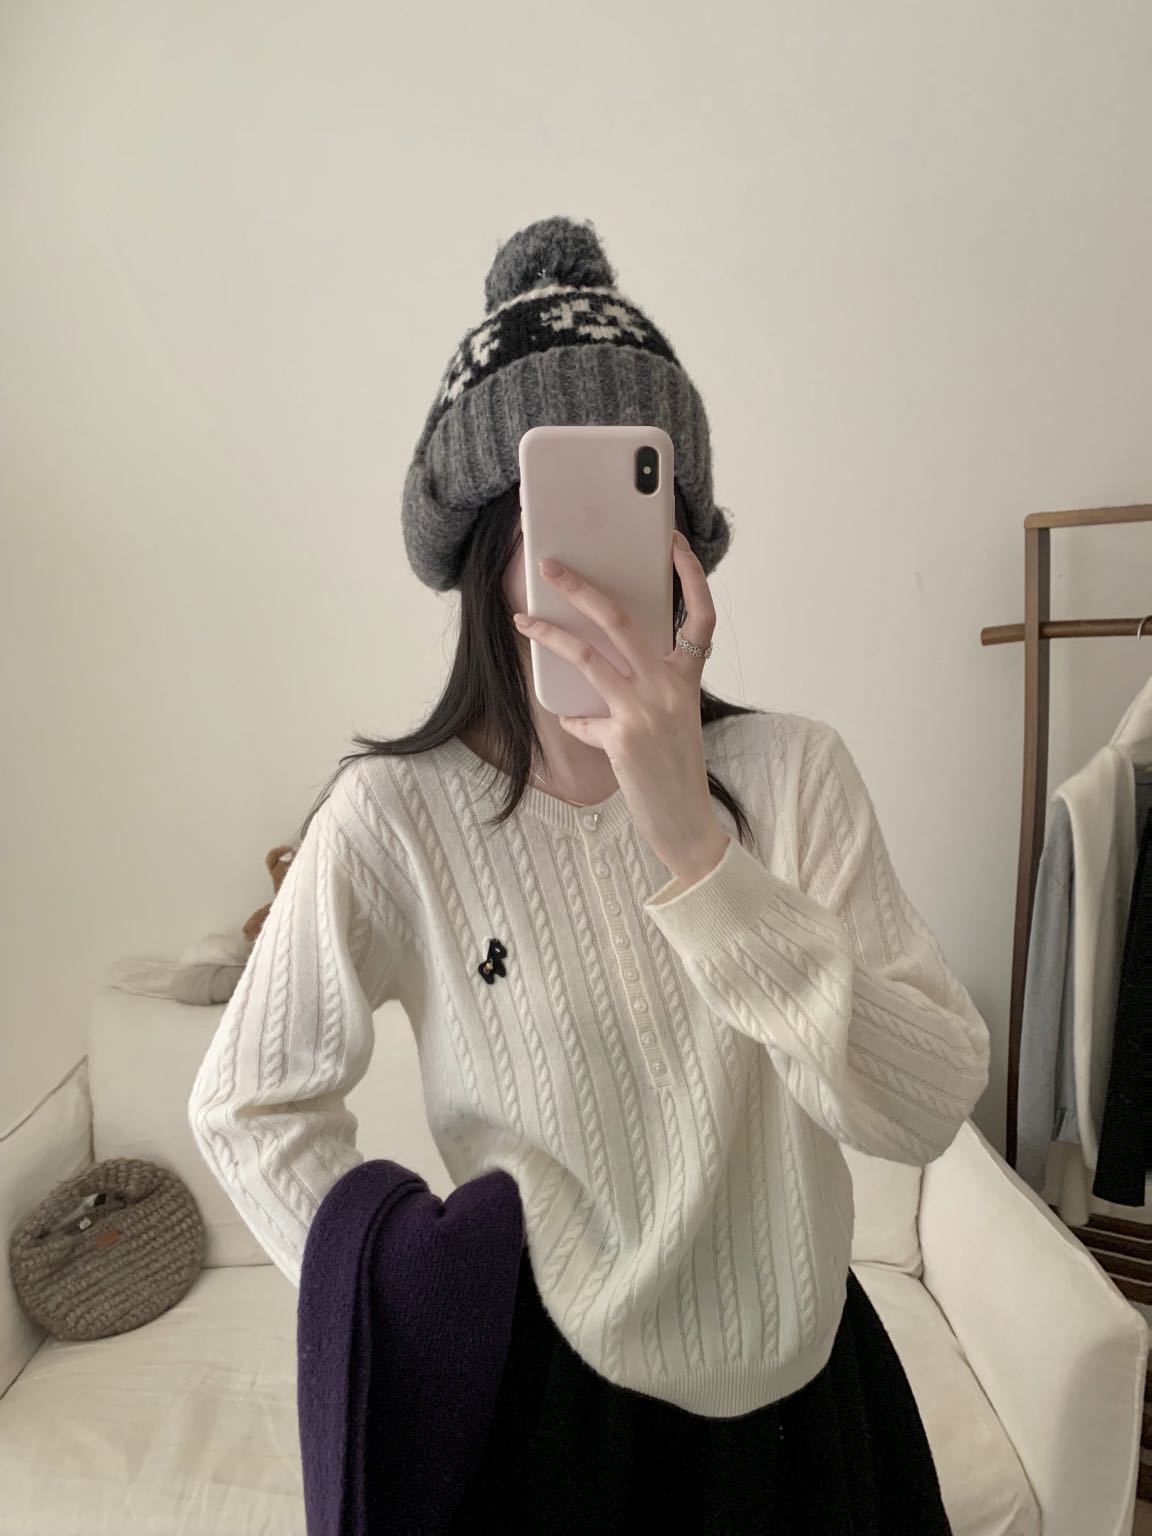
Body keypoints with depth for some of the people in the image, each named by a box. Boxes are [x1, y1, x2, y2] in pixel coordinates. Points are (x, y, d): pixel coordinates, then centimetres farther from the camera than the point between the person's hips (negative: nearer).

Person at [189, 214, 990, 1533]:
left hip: (803, 1376, 3)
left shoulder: (793, 769, -15)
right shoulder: (397, 815, -19)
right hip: (550, 1388, -2)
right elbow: (246, 1109, -8)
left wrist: (692, 844, -35)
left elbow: (929, 1105, -24)